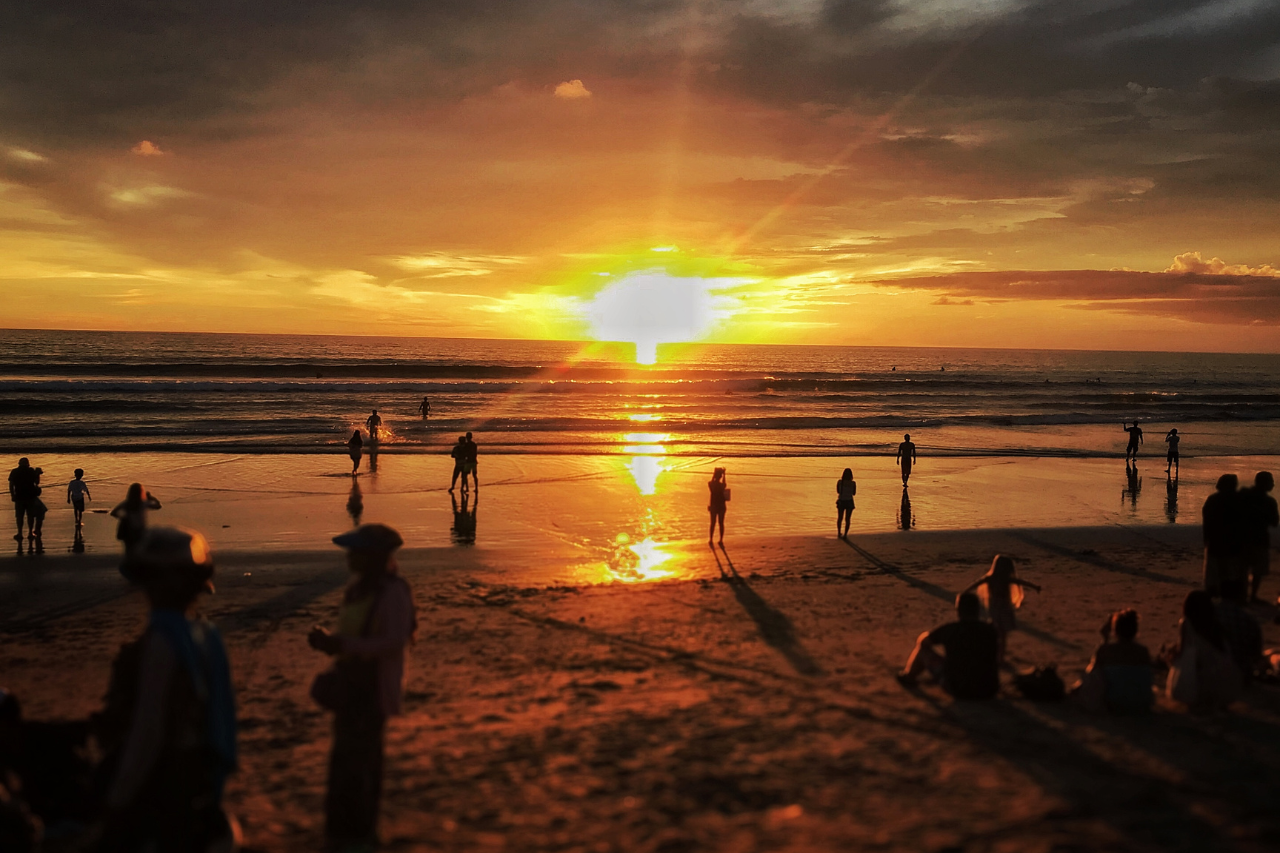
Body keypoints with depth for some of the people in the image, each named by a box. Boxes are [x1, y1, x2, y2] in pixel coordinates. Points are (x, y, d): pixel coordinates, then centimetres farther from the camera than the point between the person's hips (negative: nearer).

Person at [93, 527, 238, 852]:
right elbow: (214, 711, 11)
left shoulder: (161, 642, -22)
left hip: (160, 784, -8)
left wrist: (118, 797, -13)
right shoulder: (206, 635, 3)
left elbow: (148, 731, -21)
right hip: (196, 779, 8)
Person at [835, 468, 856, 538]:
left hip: (841, 502, 2)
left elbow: (838, 491, 3)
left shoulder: (839, 482, -9)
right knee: (847, 519, 8)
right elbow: (854, 493, 0)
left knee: (840, 518, 21)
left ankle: (839, 533, 30)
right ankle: (845, 534, 3)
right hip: (849, 502, -2)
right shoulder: (853, 483, -12)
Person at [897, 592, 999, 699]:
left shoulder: (949, 629, -12)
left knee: (923, 648, 14)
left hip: (959, 691, -3)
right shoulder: (991, 630, -6)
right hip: (989, 691, 3)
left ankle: (908, 677, 45)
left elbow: (921, 640, 8)